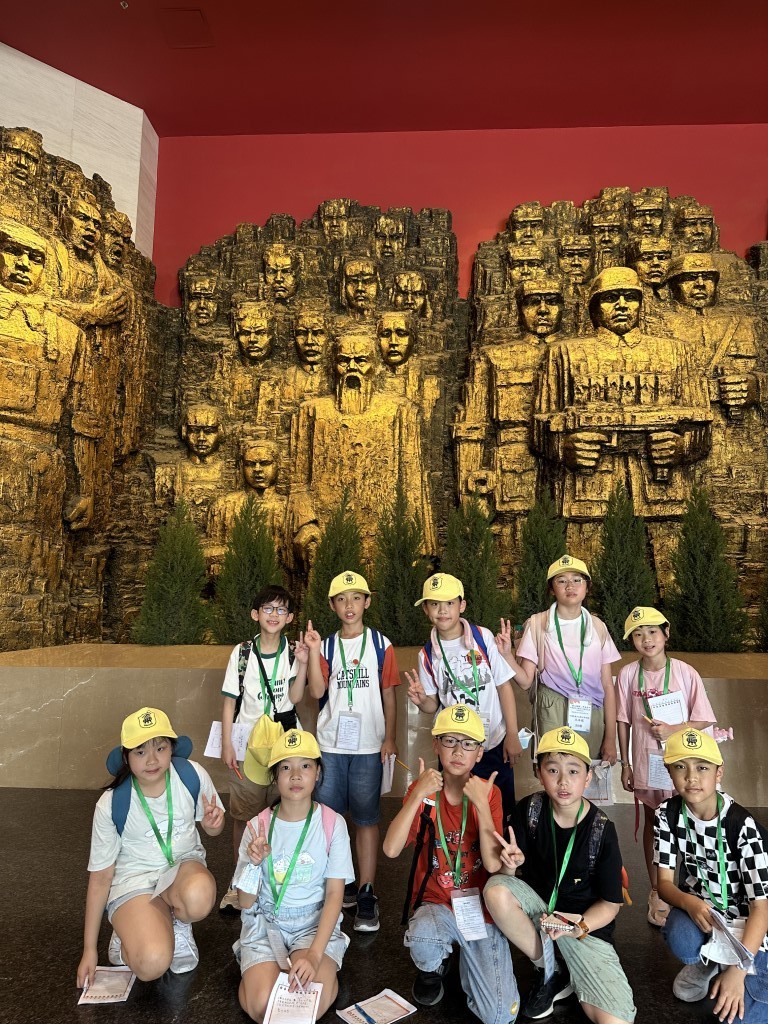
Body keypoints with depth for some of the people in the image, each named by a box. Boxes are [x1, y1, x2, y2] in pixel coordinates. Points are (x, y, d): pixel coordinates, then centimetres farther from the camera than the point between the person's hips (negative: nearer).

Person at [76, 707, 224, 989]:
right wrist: (89, 950, 0)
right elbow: (101, 876, -5)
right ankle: (131, 935, 7)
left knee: (198, 896, -36)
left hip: (184, 864, 2)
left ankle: (177, 924, 1)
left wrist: (213, 824, -23)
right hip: (134, 878, -1)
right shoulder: (111, 804, -18)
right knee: (152, 963, -29)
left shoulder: (192, 775, -16)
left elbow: (211, 828, 4)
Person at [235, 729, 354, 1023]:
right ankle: (260, 969, 9)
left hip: (316, 923, -1)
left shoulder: (332, 824, -9)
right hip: (265, 923, 2)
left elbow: (335, 894, -9)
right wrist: (254, 863, -24)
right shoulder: (259, 827, -7)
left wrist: (314, 954, -21)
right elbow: (246, 903, -4)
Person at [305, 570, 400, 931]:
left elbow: (388, 693, 3)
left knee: (366, 818, 3)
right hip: (330, 745, 2)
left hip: (368, 746, -2)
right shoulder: (326, 646, 5)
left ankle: (366, 894, 13)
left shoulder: (380, 644, 1)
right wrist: (313, 652, -15)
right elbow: (317, 691, -6)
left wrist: (390, 737, -1)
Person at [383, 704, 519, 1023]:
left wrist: (482, 804, -26)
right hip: (436, 903, 1)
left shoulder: (489, 793, -8)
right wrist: (418, 795, -27)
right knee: (423, 941, -34)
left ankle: (467, 958, 17)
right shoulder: (423, 790, -6)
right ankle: (433, 967, 4)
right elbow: (391, 849, -20)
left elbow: (493, 864, -18)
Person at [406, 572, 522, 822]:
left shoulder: (483, 638, -9)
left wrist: (512, 736, -5)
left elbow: (504, 686, -5)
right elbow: (434, 705, 3)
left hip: (495, 743, -1)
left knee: (502, 811, 10)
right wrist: (422, 700, -20)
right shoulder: (428, 654, -3)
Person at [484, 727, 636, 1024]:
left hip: (586, 923, -2)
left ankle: (572, 975, 12)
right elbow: (511, 874, -7)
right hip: (538, 907, 2)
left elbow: (611, 904, -7)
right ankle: (550, 970, -4)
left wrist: (580, 927, -25)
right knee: (495, 890, -30)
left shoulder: (602, 831, -17)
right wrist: (509, 866, -31)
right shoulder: (529, 810, -13)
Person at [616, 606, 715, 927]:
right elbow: (623, 721, 1)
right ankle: (656, 894, 30)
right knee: (652, 824, 14)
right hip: (645, 765, 2)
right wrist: (625, 764, 4)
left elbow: (703, 720, -5)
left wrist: (672, 730, -20)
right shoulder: (627, 675, -6)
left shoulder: (685, 672, -10)